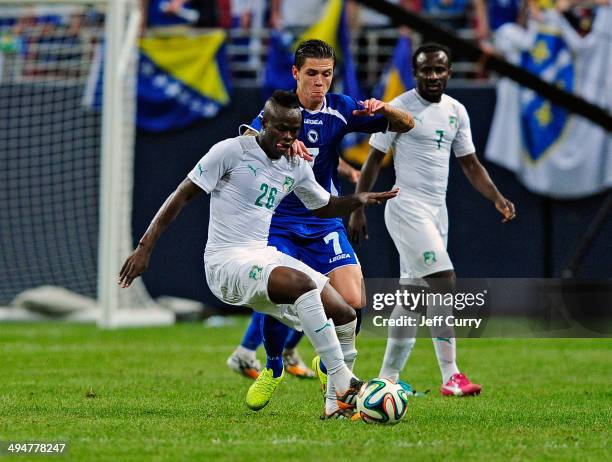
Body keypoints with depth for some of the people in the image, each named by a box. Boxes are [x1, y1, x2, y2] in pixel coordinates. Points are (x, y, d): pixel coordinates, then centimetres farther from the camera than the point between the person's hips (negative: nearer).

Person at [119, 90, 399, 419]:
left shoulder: (296, 168, 13)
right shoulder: (232, 151, -7)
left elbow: (325, 207, 30)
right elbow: (183, 195, -5)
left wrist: (360, 200, 9)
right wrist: (145, 247, -9)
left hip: (265, 256, 8)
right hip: (227, 262, -8)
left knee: (344, 316, -4)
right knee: (303, 284, -34)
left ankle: (340, 403, 9)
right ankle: (346, 386, -34)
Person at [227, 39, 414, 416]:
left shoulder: (340, 109, 1)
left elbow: (406, 125, 1)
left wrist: (383, 110, -22)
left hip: (325, 225, 2)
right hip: (279, 225, -2)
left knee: (353, 301, -15)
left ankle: (328, 368, 14)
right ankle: (273, 367, 13)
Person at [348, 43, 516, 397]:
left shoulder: (456, 112, 11)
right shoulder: (400, 108, -7)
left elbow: (470, 163, 15)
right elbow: (374, 159, -4)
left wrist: (497, 198, 1)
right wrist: (358, 209, -8)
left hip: (437, 209, 7)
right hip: (407, 206, -7)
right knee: (444, 285, -17)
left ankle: (388, 377, 17)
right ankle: (451, 377, -17)